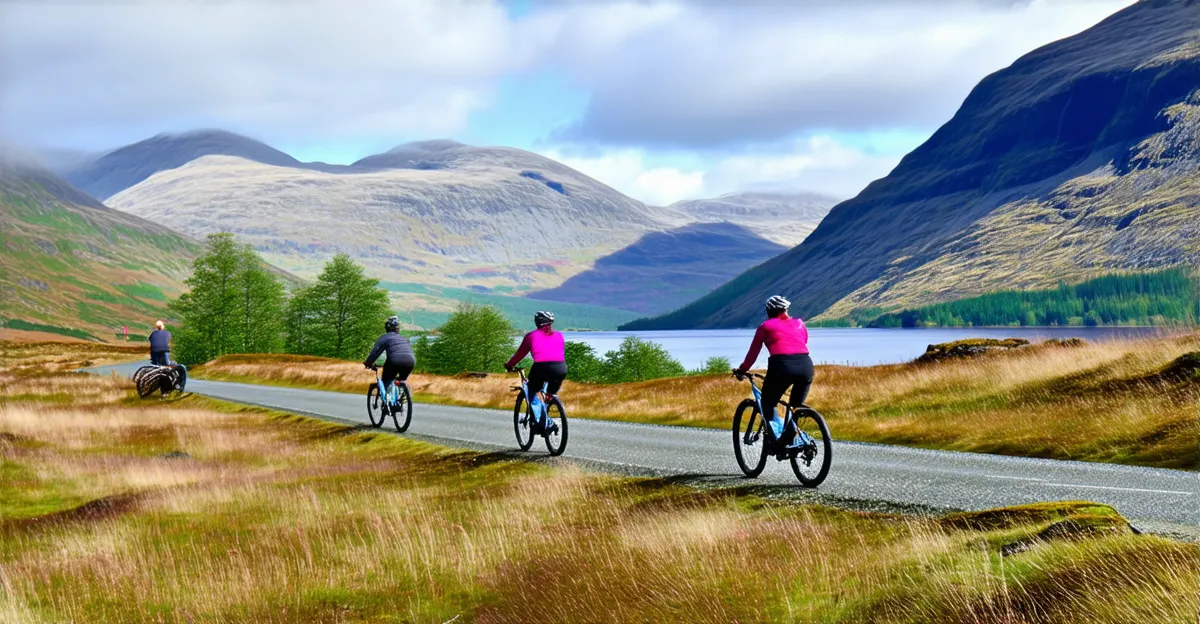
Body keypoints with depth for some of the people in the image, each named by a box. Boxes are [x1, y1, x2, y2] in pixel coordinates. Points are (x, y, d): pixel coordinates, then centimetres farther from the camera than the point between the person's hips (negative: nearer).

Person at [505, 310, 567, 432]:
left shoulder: (531, 336, 18)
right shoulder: (559, 336, 24)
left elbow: (519, 354, 24)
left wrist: (509, 365, 39)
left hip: (541, 367, -2)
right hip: (560, 368, 2)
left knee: (534, 392, 24)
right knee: (552, 395, 27)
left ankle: (538, 421, 8)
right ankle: (549, 423, 16)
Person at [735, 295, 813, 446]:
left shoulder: (766, 326, 17)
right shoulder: (799, 324, 25)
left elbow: (753, 353, 21)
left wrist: (741, 370, 34)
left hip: (782, 365, -3)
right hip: (806, 365, 3)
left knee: (768, 404, 14)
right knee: (797, 407, 21)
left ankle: (778, 437, -4)